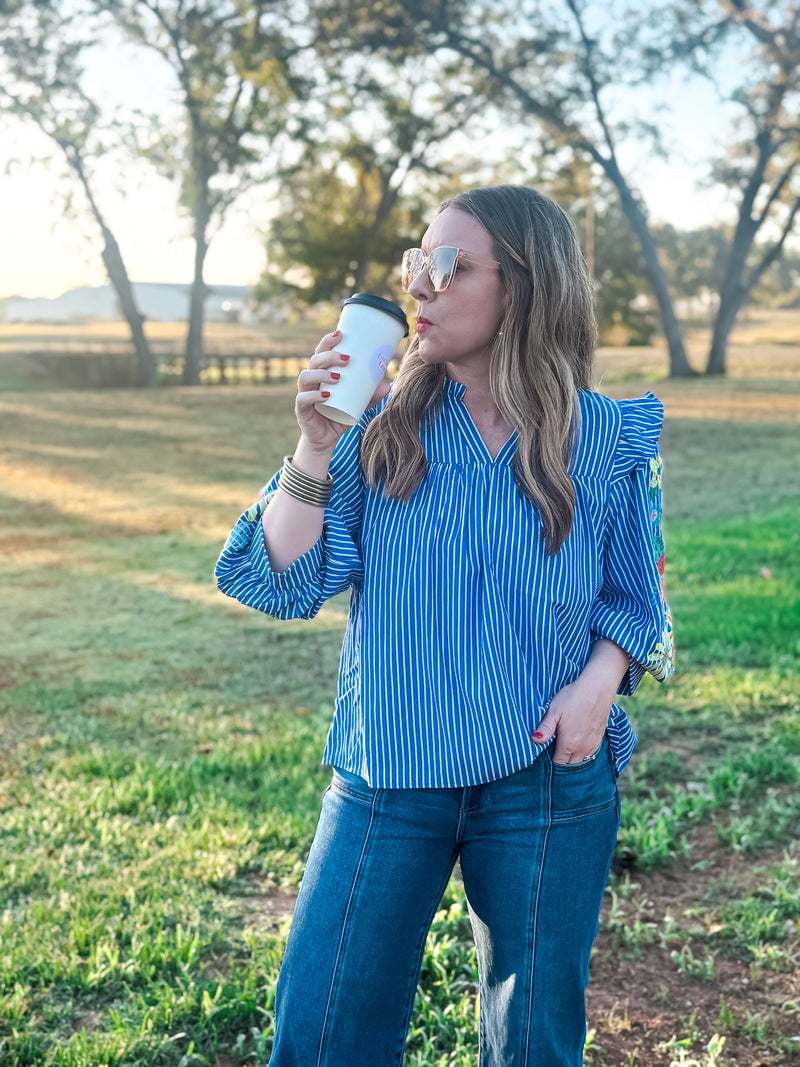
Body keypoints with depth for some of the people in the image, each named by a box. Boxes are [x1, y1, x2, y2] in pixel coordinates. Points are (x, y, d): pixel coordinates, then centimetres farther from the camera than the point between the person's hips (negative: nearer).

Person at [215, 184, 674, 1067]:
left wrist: (599, 679, -11)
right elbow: (283, 584, -8)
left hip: (548, 775, 0)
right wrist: (316, 447, -18)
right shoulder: (384, 429, -3)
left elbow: (633, 596, 7)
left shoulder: (604, 439, -4)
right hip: (388, 773, 1)